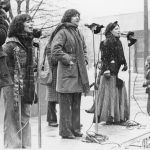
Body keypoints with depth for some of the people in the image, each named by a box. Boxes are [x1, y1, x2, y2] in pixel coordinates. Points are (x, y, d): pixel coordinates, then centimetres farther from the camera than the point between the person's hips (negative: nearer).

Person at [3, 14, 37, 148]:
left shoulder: (28, 43, 12)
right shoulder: (11, 45, -11)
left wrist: (32, 90, 18)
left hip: (27, 88, 7)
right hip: (14, 87, -7)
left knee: (25, 118, 13)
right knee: (13, 119, 1)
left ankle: (25, 145, 23)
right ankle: (13, 145, 10)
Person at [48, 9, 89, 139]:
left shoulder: (79, 33, 17)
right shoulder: (62, 32, -7)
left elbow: (84, 49, 29)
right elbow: (55, 49, -16)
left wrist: (84, 60, 14)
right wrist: (68, 60, -16)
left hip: (79, 72, 8)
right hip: (67, 71, -8)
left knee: (76, 103, 12)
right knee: (66, 104, -3)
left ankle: (75, 128, 21)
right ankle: (65, 131, 3)